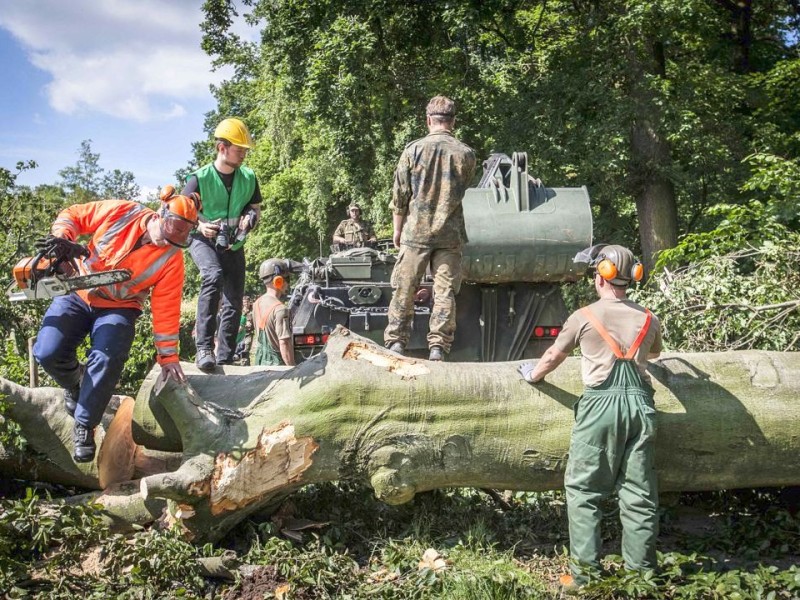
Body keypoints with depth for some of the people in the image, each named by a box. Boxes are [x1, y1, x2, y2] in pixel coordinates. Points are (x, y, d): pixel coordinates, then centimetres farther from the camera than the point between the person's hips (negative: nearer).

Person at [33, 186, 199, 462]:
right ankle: (75, 383, 18)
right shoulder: (120, 212, -15)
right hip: (77, 296, 1)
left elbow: (166, 310, -10)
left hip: (118, 309, -1)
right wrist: (61, 239, -23)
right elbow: (72, 215, -3)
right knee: (47, 353, -17)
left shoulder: (171, 259, -14)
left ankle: (84, 426, -7)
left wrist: (168, 356, -10)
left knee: (107, 359, -27)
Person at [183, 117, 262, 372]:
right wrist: (200, 226, -25)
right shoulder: (199, 178, -12)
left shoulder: (248, 178, -1)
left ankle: (224, 359, 14)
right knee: (214, 276, -34)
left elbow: (255, 207, 13)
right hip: (203, 240, -5)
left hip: (233, 244, 5)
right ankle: (204, 347, -33)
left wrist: (249, 219, -10)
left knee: (234, 301, 1)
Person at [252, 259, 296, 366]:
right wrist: (293, 369, -20)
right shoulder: (280, 309, -21)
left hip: (259, 361, 9)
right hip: (276, 363, -9)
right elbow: (284, 344, -23)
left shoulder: (257, 304, 6)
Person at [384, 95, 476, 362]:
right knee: (445, 291, 5)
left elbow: (399, 195, -1)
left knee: (404, 289, 8)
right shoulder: (466, 154, 0)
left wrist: (397, 230, 8)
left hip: (415, 231, -1)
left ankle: (396, 342, 13)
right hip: (450, 234, 1)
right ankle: (438, 347, 6)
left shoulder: (413, 149, -4)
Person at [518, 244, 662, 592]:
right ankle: (642, 571, 12)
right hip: (639, 404, 4)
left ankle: (585, 572, 1)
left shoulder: (585, 316, 1)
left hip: (601, 405, -4)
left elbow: (553, 357, 12)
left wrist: (532, 374, 31)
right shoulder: (648, 319, 12)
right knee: (639, 492, 9)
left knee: (584, 489, 4)